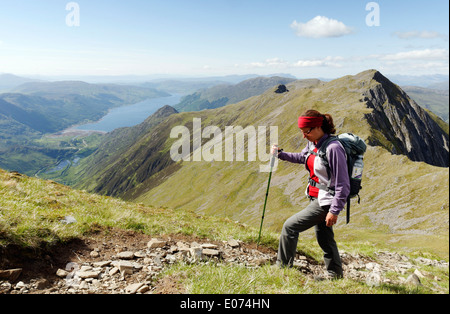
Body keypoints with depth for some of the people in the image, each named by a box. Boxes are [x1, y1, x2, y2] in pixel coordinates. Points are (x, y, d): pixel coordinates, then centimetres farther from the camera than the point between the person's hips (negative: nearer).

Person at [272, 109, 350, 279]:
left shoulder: (333, 148, -23)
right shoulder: (313, 144, 3)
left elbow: (343, 184, -22)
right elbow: (301, 157, 26)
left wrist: (334, 211, -22)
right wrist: (280, 154, 13)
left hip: (326, 202, -9)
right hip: (317, 199, 9)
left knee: (290, 226, -7)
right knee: (324, 237, 20)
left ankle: (282, 266, 10)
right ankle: (335, 273, 38)